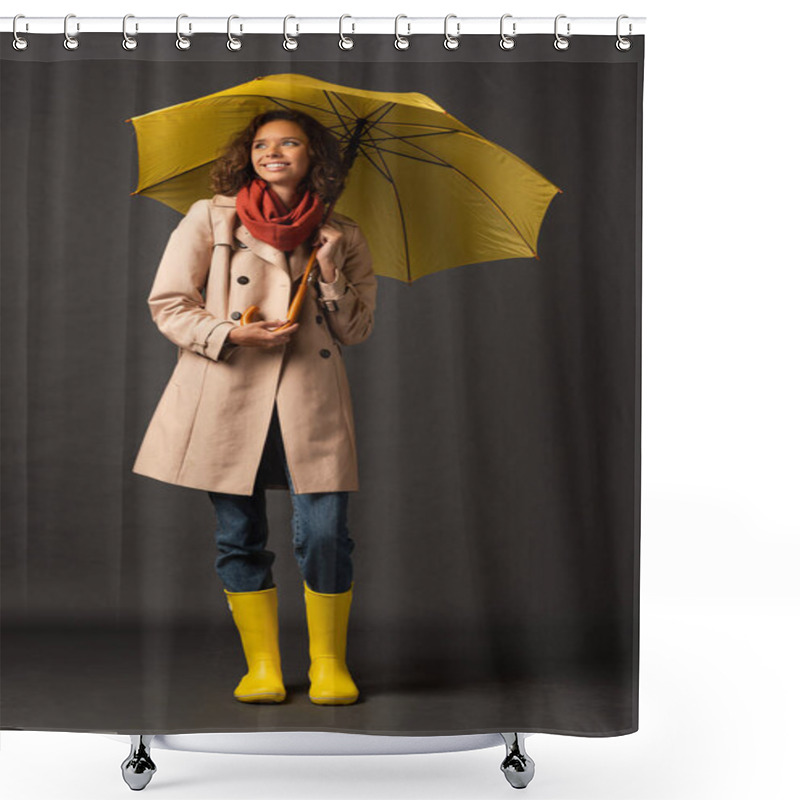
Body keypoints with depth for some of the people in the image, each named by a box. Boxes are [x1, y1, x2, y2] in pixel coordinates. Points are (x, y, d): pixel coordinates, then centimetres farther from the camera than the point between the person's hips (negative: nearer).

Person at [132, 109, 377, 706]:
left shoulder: (342, 236, 13)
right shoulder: (210, 218, 8)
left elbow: (358, 330, 13)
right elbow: (168, 303, 5)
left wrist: (332, 276, -3)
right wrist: (231, 333, -10)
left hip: (312, 399, 0)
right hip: (228, 397, 0)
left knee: (325, 534, -8)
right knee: (239, 538, 3)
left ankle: (329, 663, 12)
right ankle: (263, 666, 18)